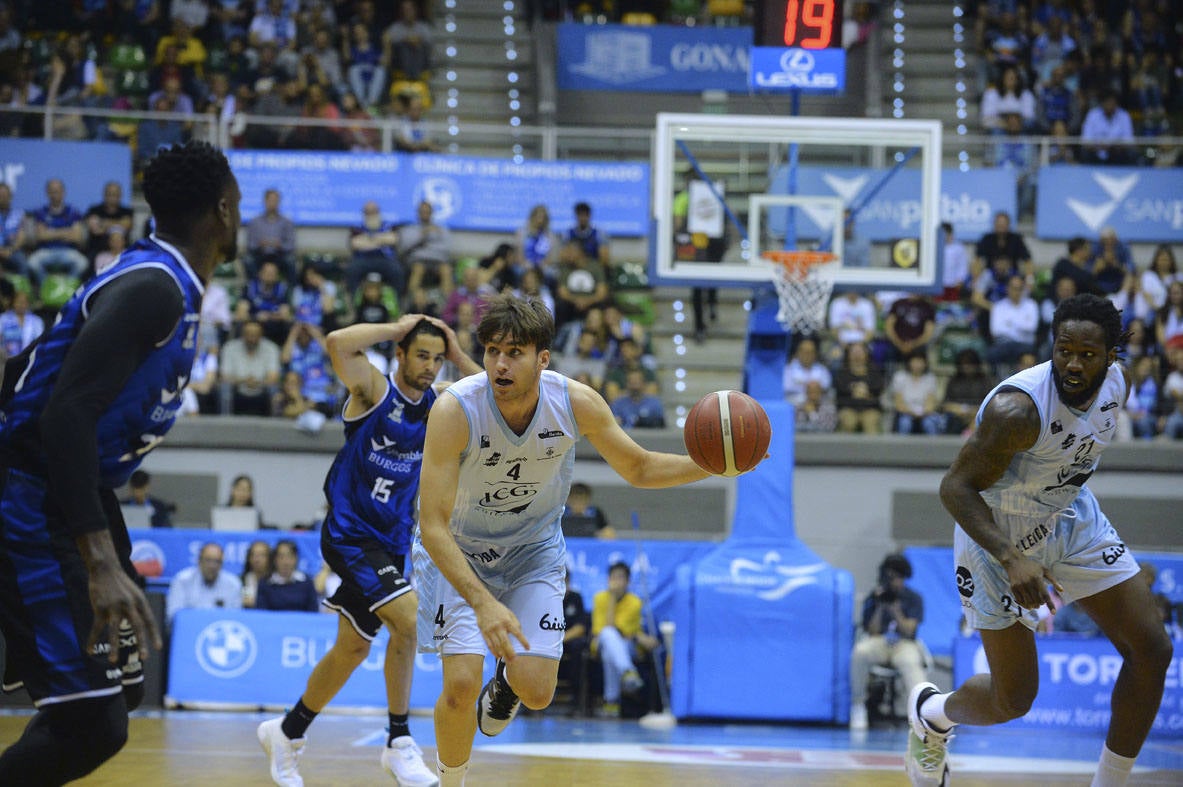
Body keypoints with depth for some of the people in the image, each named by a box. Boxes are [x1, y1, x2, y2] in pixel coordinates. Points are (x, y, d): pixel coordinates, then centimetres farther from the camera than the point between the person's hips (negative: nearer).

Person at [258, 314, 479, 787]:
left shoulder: (438, 406, 5)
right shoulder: (374, 389, -12)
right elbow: (339, 343, -30)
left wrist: (458, 356, -4)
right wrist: (397, 328, -20)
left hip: (390, 542, 7)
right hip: (350, 535, -7)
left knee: (353, 648, 14)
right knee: (409, 620, -23)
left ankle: (287, 733, 32)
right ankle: (399, 744, -14)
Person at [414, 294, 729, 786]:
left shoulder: (576, 403, -23)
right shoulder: (456, 410, -32)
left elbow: (639, 469, -5)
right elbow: (432, 525, -33)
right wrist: (483, 603, -45)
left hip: (534, 549, 2)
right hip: (457, 550, -2)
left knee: (536, 692, -8)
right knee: (460, 685, -18)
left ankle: (507, 680, 31)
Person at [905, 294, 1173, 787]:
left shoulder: (1117, 381, -12)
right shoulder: (1017, 408, -35)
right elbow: (956, 488, -31)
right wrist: (1010, 559, -42)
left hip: (1071, 518, 7)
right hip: (998, 534, -7)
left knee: (1152, 652, -2)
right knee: (1013, 701, -1)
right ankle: (930, 714, 34)